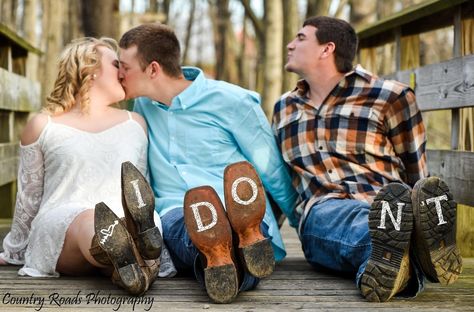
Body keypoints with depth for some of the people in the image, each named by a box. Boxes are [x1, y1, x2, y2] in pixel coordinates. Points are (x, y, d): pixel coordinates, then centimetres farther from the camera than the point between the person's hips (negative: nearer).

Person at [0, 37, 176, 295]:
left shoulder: (135, 123, 22)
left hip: (124, 225, 3)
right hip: (60, 225, -3)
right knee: (89, 222, -40)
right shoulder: (43, 126, 13)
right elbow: (28, 197, 20)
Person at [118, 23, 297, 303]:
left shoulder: (232, 101, 1)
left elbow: (274, 174, 6)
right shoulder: (143, 107, 18)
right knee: (175, 221, -38)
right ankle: (215, 253, -67)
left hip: (245, 209, -1)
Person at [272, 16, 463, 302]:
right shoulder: (284, 108, 25)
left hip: (385, 204, -1)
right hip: (322, 212, 1)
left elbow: (416, 174, 12)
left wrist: (425, 217, 7)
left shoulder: (389, 96, 9)